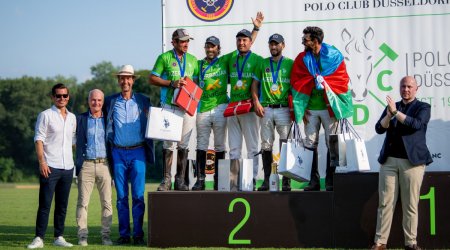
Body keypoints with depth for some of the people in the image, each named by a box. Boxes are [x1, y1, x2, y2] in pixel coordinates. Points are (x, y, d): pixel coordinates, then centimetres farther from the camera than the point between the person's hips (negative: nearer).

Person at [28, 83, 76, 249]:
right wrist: (42, 162, -16)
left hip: (68, 167, 5)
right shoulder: (46, 115, -1)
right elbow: (39, 139, -7)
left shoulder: (72, 117, 15)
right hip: (50, 167, -5)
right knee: (45, 204, -8)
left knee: (62, 205, 8)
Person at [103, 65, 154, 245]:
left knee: (138, 195, -5)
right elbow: (107, 127, 18)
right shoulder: (111, 102, 10)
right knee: (121, 195, 2)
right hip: (118, 152, 1)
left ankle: (138, 234, -3)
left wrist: (149, 151, -2)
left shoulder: (143, 101, 7)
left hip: (137, 151, -1)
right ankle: (123, 234, 5)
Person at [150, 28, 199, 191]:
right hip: (169, 106, -3)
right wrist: (172, 83, -11)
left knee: (184, 144, 4)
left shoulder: (193, 60, 16)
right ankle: (166, 181, -2)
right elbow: (152, 79, 1)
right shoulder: (164, 58, 4)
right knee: (169, 143, -7)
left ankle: (180, 181, 9)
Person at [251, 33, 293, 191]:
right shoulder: (263, 63, 13)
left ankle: (286, 181, -1)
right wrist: (256, 102, -1)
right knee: (266, 145, 2)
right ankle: (267, 180, 6)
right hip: (266, 109, 2)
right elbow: (255, 84, 12)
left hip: (284, 109, -2)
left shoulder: (290, 64, 7)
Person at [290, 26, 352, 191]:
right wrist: (301, 107, -3)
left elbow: (342, 80, 1)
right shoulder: (302, 59, 8)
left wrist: (323, 81, -10)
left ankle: (330, 181, 3)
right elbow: (296, 83, 5)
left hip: (329, 107, -2)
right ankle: (314, 181, 3)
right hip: (310, 108, 2)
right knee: (311, 145, 0)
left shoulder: (334, 56, 2)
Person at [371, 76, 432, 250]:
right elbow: (379, 129, 7)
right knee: (385, 203, -2)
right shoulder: (392, 106, 17)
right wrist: (389, 115, -11)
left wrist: (396, 113, -17)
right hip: (389, 160, 3)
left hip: (412, 161, -3)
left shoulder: (423, 108, 7)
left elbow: (417, 124, -12)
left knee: (411, 205, -2)